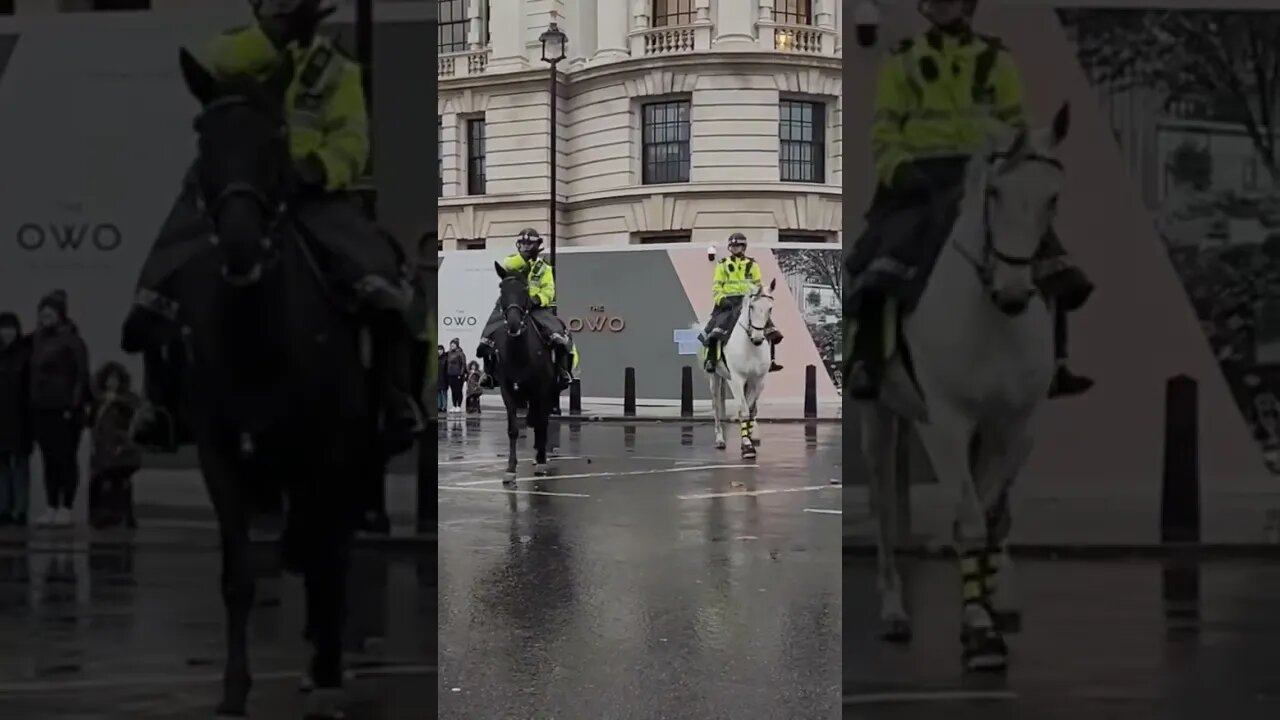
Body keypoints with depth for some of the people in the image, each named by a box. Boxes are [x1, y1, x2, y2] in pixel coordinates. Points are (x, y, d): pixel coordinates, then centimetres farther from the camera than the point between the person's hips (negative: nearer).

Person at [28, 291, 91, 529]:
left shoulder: (72, 341, -6)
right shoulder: (37, 340, 13)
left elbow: (81, 375, -10)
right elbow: (34, 374, 18)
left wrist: (74, 405, -15)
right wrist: (32, 401, 9)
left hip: (64, 409, -6)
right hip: (41, 408, 6)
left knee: (66, 459, -2)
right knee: (49, 460, 8)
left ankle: (66, 508, 2)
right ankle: (52, 507, 12)